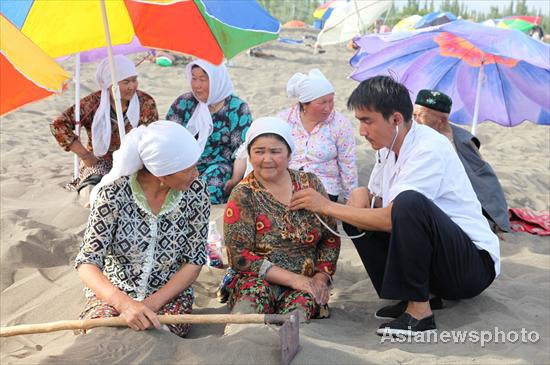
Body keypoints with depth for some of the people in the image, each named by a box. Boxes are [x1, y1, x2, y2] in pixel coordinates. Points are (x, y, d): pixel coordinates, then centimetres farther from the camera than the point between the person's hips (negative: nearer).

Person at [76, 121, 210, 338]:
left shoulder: (196, 192, -11)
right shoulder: (114, 193, -18)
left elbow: (195, 261, -6)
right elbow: (87, 263, -20)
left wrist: (152, 303, -20)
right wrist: (125, 303, -38)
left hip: (170, 293, 1)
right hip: (112, 292, 0)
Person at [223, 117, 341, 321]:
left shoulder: (310, 185, 7)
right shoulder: (243, 196, -2)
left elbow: (330, 239, 11)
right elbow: (238, 256, -9)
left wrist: (321, 277, -6)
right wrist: (293, 278, -15)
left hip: (306, 282, 2)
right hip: (259, 279, -1)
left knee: (296, 312, -32)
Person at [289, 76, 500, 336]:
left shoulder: (429, 149, -22)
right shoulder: (390, 146, 5)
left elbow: (390, 219, -28)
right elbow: (374, 196, 16)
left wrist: (327, 206, -20)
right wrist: (363, 196, -10)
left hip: (474, 264, -8)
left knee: (410, 203, -34)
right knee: (357, 216, 1)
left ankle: (419, 311, -20)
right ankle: (418, 292, -1)